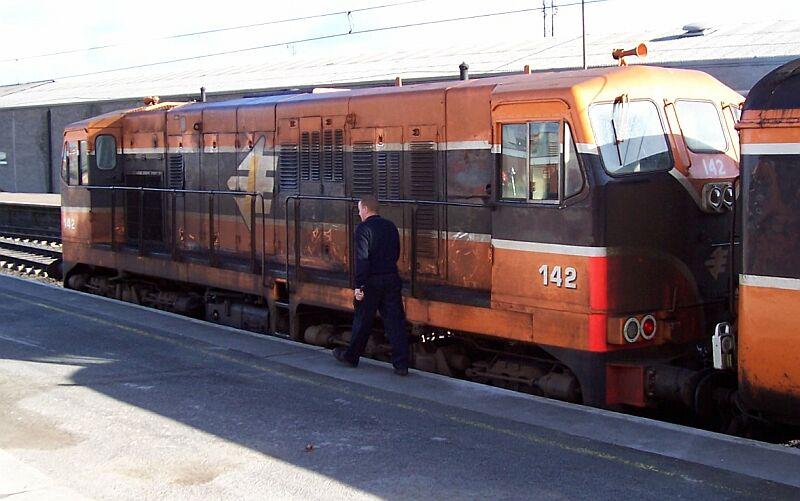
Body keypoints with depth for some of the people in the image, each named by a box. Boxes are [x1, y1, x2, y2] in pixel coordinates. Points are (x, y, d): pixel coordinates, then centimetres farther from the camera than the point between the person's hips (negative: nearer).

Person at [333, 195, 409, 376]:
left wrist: (359, 286, -16)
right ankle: (401, 364, 1)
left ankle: (351, 356, 27)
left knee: (362, 321, 10)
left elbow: (362, 259, -17)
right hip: (392, 278, 5)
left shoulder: (363, 229, -12)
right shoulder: (391, 227, 9)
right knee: (395, 321, 3)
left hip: (371, 281, -5)